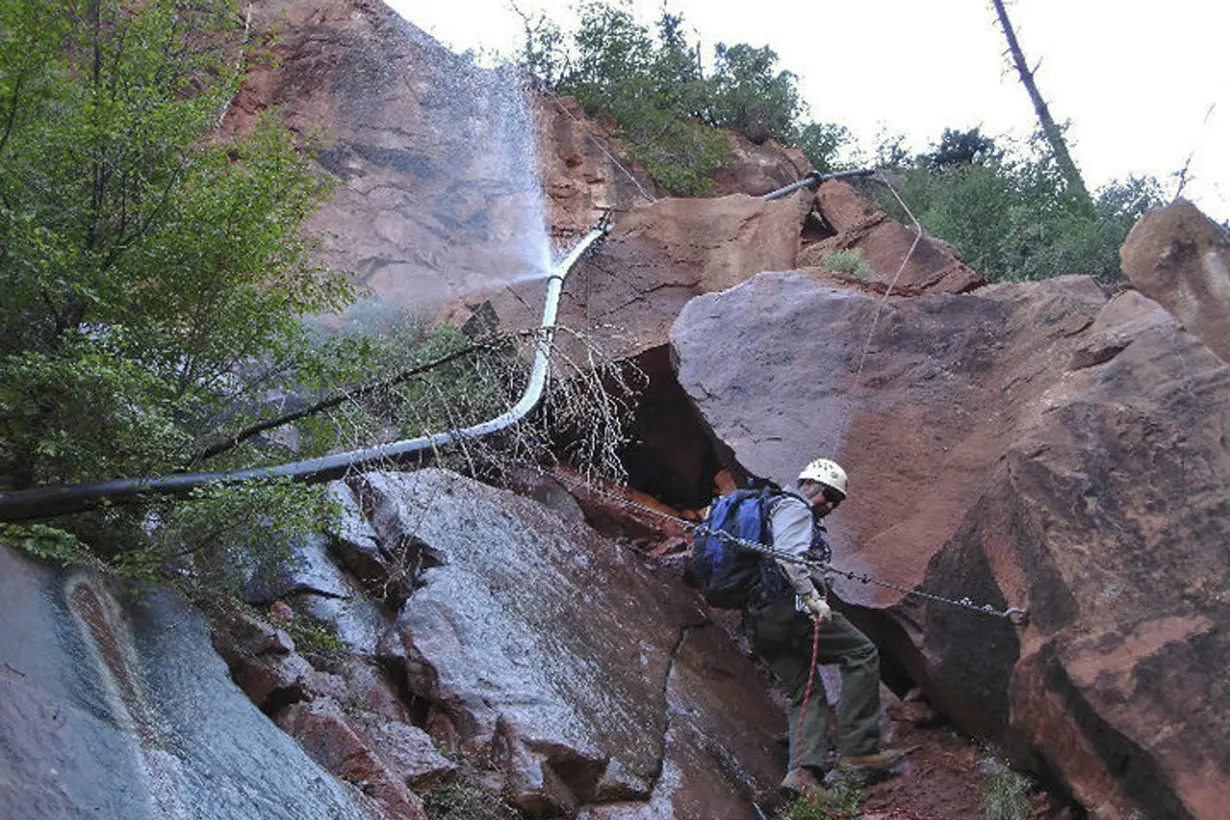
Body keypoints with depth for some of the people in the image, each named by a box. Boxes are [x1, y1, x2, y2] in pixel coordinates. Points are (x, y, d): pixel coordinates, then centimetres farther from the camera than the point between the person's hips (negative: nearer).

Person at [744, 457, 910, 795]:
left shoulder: (778, 508, 33)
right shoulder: (794, 507, 1)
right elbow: (787, 556, -16)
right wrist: (813, 598, -20)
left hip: (758, 623, 10)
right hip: (787, 606, -10)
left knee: (806, 694, 7)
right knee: (862, 652, -6)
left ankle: (803, 770, -11)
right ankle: (859, 747, -11)